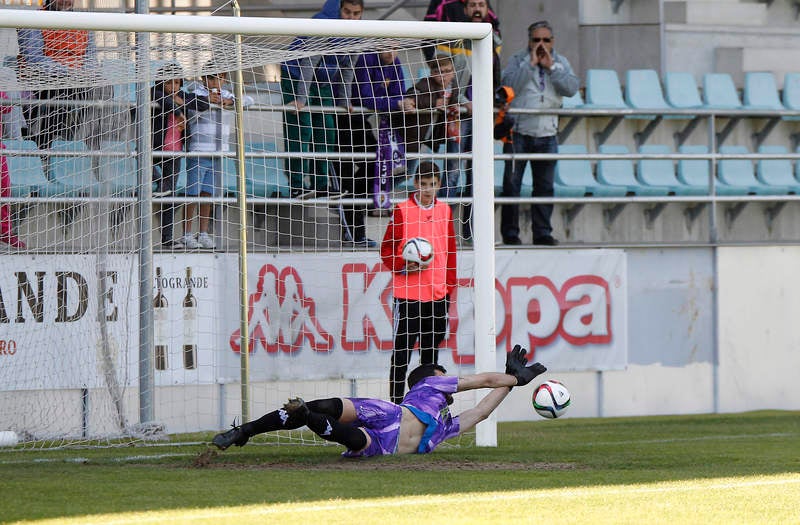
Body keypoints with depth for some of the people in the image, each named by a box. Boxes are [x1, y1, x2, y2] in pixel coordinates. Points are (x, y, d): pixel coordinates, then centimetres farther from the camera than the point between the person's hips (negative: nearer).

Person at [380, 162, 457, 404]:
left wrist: (449, 287, 13)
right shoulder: (402, 210, -3)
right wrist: (404, 266, -19)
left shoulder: (445, 211, 11)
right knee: (402, 350, -5)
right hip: (408, 293, -5)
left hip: (437, 293, 5)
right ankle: (396, 403, -3)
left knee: (431, 351, 10)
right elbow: (387, 250, -2)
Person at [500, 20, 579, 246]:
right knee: (511, 183, -3)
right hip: (519, 132, -3)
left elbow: (572, 88, -5)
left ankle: (542, 232, 10)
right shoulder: (518, 60, 3)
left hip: (547, 134, 3)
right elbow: (509, 85, -14)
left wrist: (551, 66, -9)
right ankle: (510, 233, 2)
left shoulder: (561, 63, 11)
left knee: (545, 186, 5)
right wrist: (530, 63, -14)